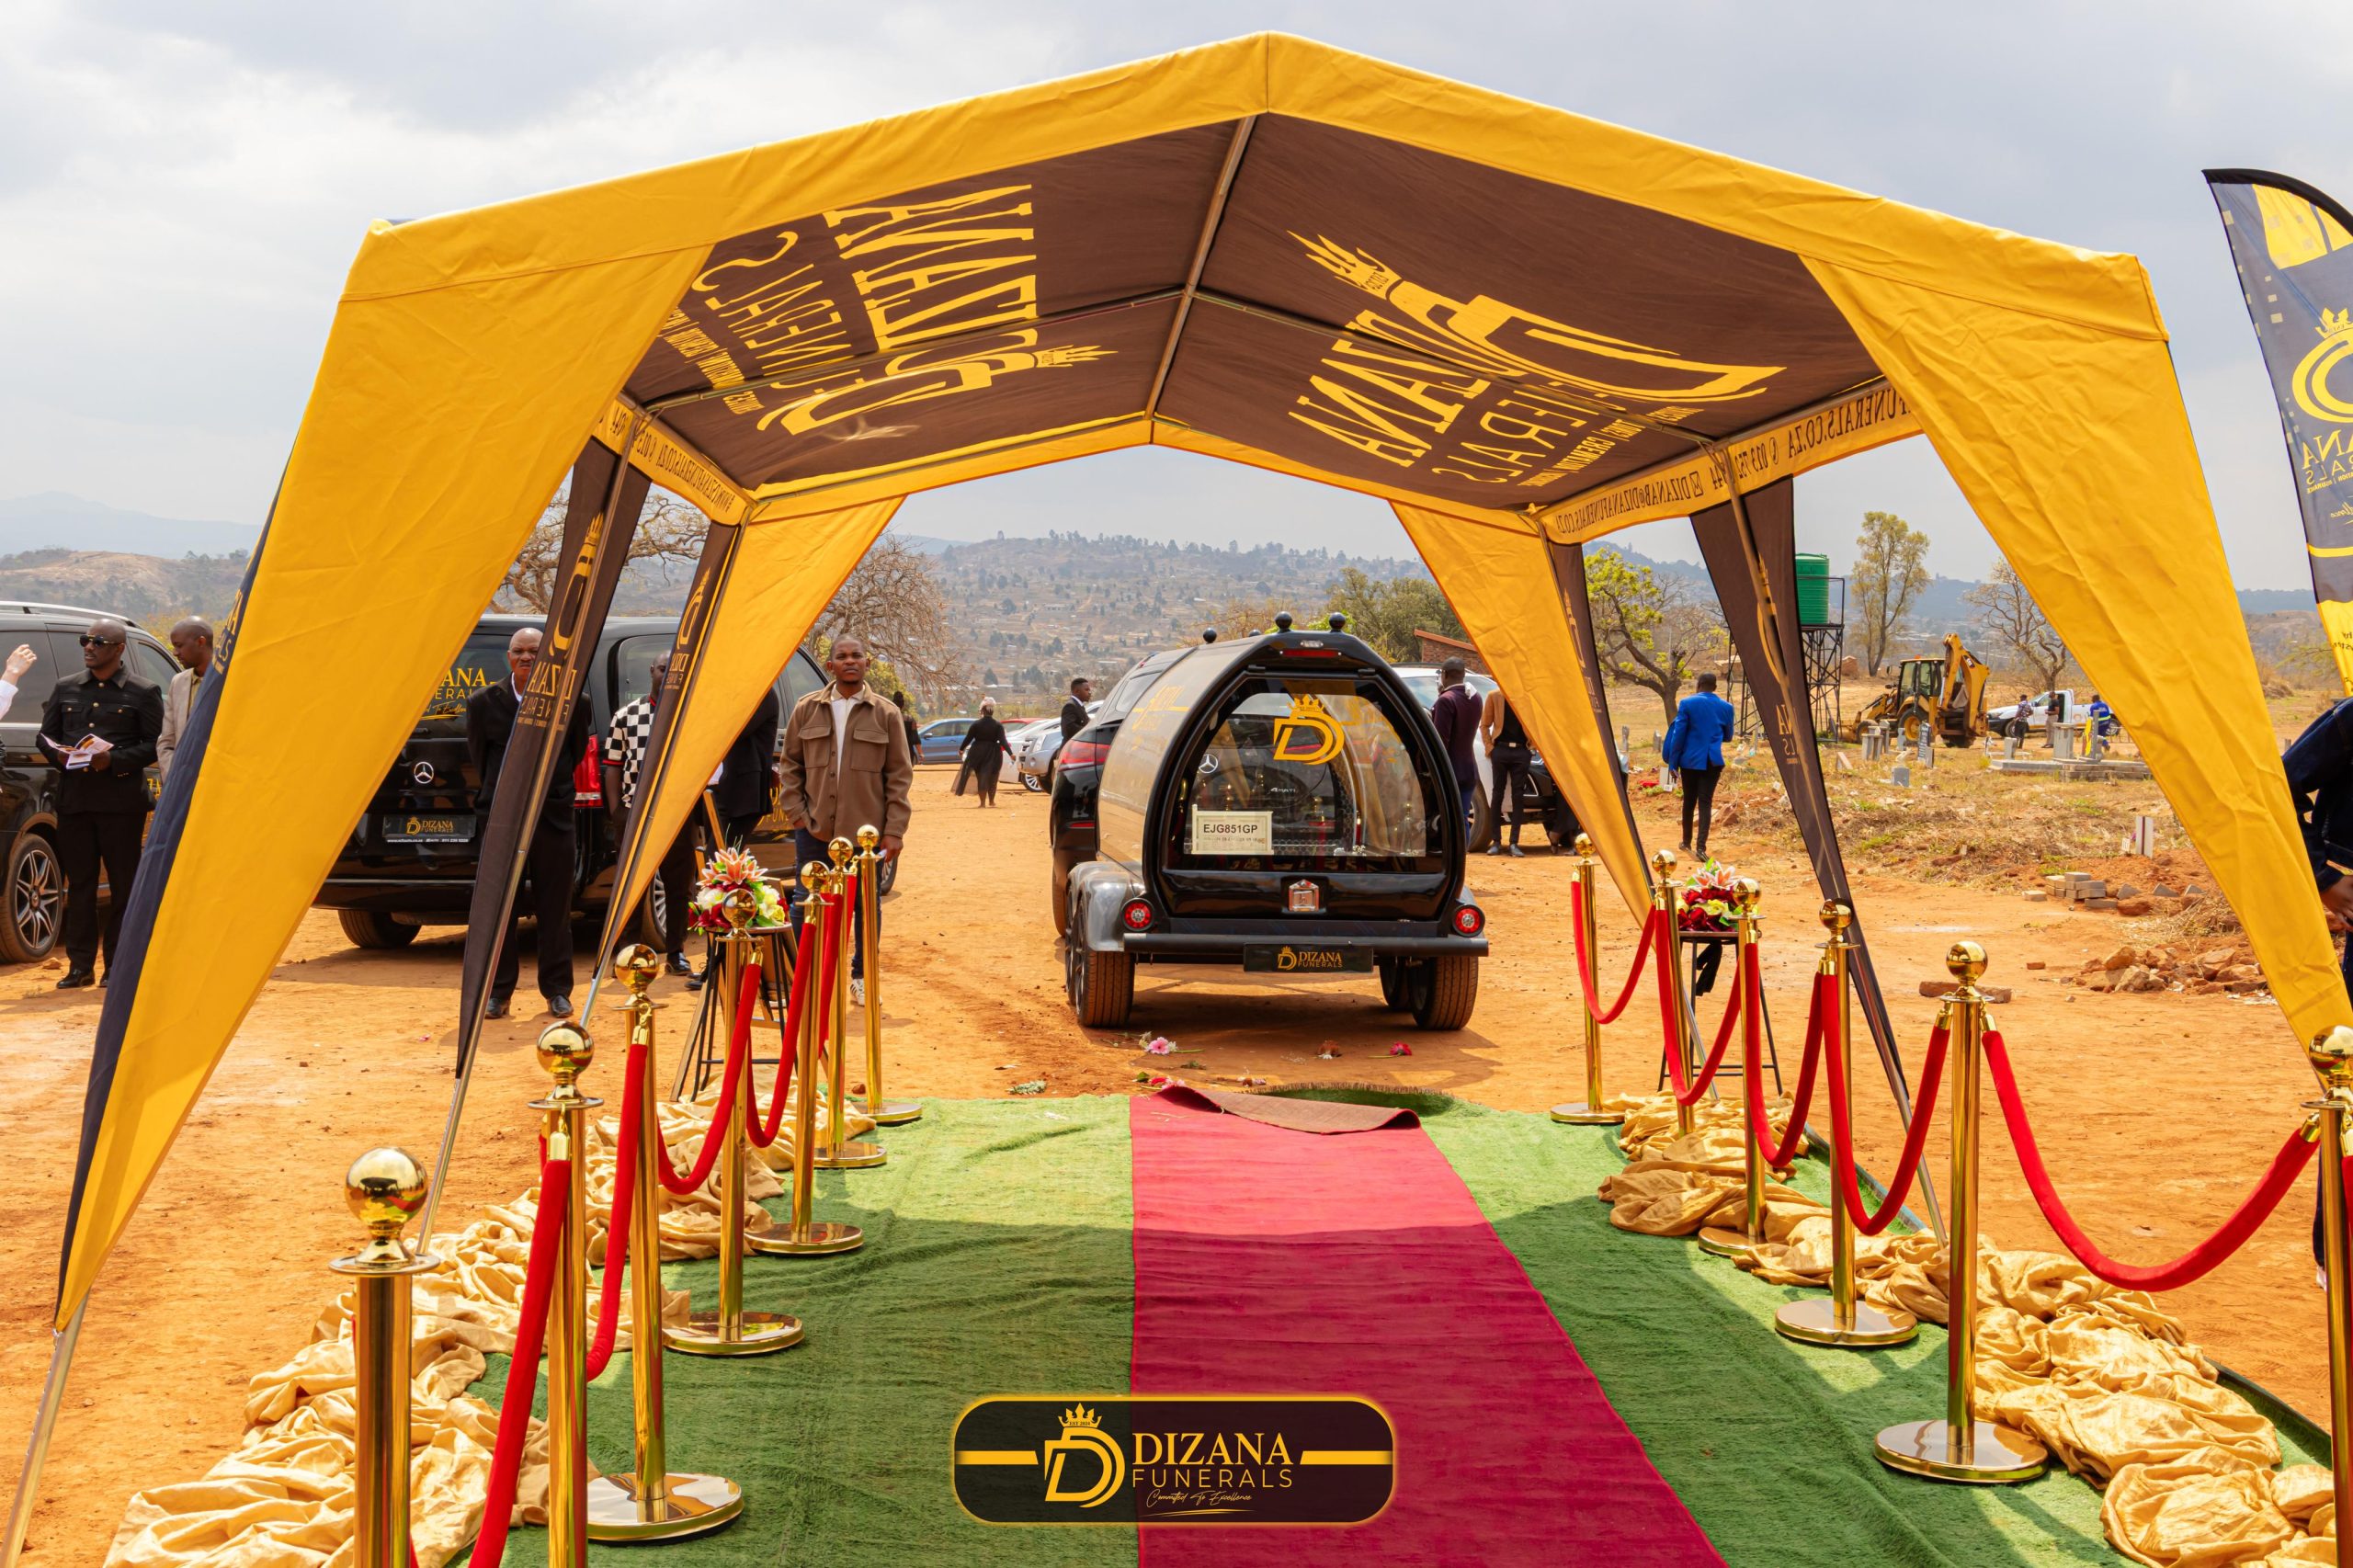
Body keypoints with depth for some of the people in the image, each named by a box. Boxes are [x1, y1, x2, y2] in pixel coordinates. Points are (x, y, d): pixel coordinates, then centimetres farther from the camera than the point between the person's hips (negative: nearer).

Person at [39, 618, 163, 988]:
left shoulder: (143, 692, 2)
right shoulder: (66, 689, 15)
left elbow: (154, 745, -2)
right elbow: (45, 735, 18)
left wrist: (114, 758, -16)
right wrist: (58, 755, -4)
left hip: (121, 801, -4)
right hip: (73, 799, 4)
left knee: (123, 884, -1)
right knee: (79, 882, 5)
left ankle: (118, 967, 6)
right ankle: (80, 966, 9)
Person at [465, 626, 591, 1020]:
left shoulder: (571, 703, -2)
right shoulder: (484, 703, 0)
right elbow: (477, 754, 13)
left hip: (553, 815, 0)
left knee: (555, 909, 4)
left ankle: (557, 991, 14)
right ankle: (498, 992, 13)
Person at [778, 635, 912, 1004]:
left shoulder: (885, 714, 2)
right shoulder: (807, 709, 5)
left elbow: (899, 775, 1)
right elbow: (791, 764, 10)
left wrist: (894, 830, -4)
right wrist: (795, 812, -1)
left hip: (866, 830, 0)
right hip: (814, 830, 1)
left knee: (868, 905, 7)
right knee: (805, 904, 4)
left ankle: (861, 976, 22)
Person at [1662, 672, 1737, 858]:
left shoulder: (1687, 703, -6)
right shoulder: (1726, 707, 2)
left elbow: (1678, 734, -7)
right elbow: (1728, 736, 13)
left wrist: (1673, 762, -3)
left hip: (1690, 759, 0)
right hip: (1713, 761, 0)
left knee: (1689, 800, 15)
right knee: (1706, 802, -2)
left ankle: (1687, 842, 27)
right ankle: (1701, 847, -14)